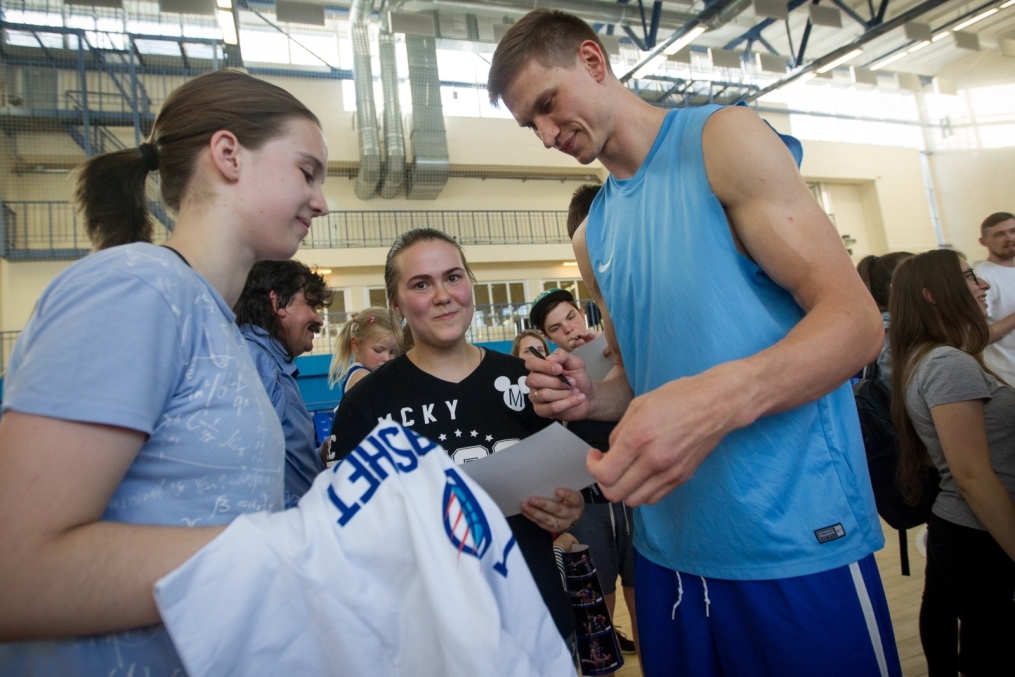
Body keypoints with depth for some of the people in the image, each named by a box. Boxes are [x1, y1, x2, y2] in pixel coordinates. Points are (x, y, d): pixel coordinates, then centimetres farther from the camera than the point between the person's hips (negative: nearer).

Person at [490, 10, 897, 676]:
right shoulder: (593, 238, 10)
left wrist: (720, 399, -31)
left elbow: (857, 321, -13)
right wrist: (590, 398, -5)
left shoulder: (723, 138, -6)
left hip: (797, 544, -5)